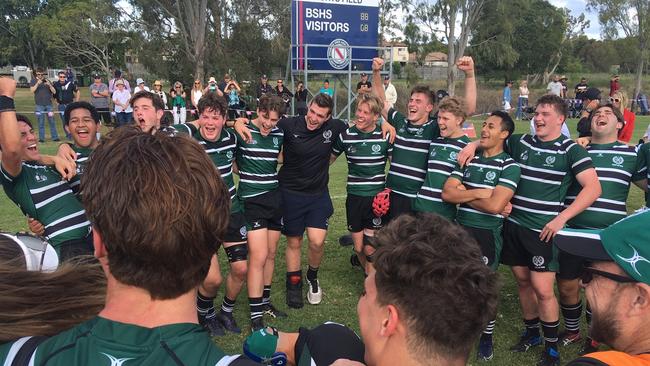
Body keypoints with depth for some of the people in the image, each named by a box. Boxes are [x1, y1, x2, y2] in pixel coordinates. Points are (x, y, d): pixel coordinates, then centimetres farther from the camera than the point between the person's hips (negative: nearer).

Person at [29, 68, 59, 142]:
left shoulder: (47, 81, 11)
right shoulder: (33, 81, 7)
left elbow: (54, 91, 5)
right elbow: (32, 90, -8)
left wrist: (49, 85, -12)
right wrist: (37, 83, -20)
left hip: (48, 104, 2)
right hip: (39, 105, -2)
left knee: (52, 121, 2)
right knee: (41, 123, 0)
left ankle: (54, 137, 6)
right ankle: (41, 138, 4)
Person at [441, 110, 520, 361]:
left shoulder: (509, 166, -9)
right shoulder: (468, 159, 6)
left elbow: (495, 205, -21)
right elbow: (447, 193, -3)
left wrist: (463, 194, -10)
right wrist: (479, 193, -14)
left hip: (487, 234, -4)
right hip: (460, 229, 4)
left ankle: (487, 338, 30)